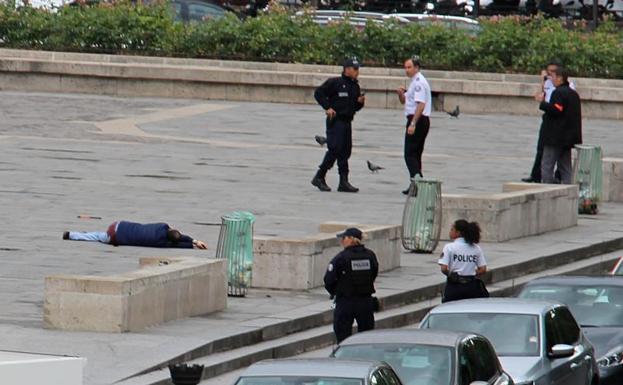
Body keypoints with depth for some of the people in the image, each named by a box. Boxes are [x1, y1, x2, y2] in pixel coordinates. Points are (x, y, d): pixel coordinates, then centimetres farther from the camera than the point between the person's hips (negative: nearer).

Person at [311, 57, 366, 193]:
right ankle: (319, 177, -2)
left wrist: (360, 102, 0)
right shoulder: (335, 83, -7)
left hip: (347, 122, 7)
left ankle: (344, 182, 8)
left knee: (345, 151, 6)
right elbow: (318, 93, -9)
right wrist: (327, 107, -14)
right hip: (335, 121, -7)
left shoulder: (355, 86, 15)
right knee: (335, 150, -12)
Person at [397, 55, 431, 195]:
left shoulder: (419, 82, -15)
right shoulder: (415, 81, 19)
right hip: (422, 121, 11)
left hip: (418, 120, -11)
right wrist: (401, 94, 3)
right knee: (415, 154, 14)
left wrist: (412, 124, -27)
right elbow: (404, 101, 26)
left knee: (410, 154, -12)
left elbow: (420, 105, -23)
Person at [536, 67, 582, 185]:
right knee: (565, 166, 12)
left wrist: (542, 102, -17)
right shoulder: (573, 94, 16)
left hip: (555, 138, -9)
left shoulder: (558, 93, -13)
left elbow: (556, 110, -24)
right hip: (568, 138, 9)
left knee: (547, 166, -6)